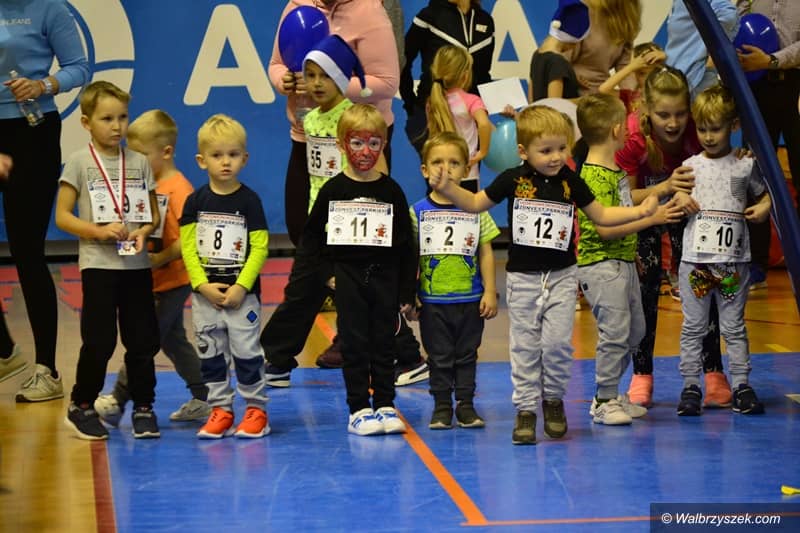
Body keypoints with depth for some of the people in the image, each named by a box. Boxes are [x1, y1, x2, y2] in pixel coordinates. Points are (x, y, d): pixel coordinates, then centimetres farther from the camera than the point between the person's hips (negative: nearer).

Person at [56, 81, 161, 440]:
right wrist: (100, 232, -16)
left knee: (142, 340, 5)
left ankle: (143, 407, 17)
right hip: (98, 264, -3)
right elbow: (62, 216, -3)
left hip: (136, 263, 3)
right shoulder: (79, 162, -1)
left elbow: (153, 212, 14)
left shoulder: (139, 162, 8)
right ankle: (81, 406, 14)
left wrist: (143, 231, -8)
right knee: (99, 342, -2)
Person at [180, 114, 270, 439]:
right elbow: (187, 247, 0)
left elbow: (259, 248, -7)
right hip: (205, 292, 3)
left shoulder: (249, 200, -4)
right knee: (210, 353, 8)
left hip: (242, 293, -3)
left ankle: (255, 409, 10)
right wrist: (202, 285, -11)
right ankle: (220, 410, 17)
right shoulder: (196, 201, 2)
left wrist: (241, 287, -14)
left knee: (246, 351, -1)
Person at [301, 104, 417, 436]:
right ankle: (358, 409, 7)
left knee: (383, 343, 6)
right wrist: (327, 272, -4)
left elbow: (406, 244, 3)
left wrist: (407, 292, 1)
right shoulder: (333, 190, -2)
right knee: (354, 344, 2)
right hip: (348, 276, -1)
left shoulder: (391, 191, 1)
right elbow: (311, 236, 5)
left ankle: (385, 405, 14)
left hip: (384, 276, 1)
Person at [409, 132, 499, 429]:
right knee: (439, 357, 7)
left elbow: (486, 253, 3)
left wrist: (490, 292, -1)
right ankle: (441, 407, 16)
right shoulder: (418, 212, -1)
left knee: (466, 355, 9)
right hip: (432, 300, -1)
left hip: (470, 300, 1)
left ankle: (466, 405, 18)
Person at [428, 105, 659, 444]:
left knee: (558, 341, -8)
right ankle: (525, 410, 13)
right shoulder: (513, 180, -6)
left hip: (561, 275, 1)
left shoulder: (570, 181, -1)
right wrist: (446, 188, -11)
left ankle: (553, 398, 14)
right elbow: (476, 203, 4)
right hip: (522, 277, 0)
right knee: (524, 346, 4)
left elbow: (600, 215, 10)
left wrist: (638, 211, -2)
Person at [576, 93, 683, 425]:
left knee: (635, 330, 16)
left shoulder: (615, 170, 14)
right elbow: (605, 228, -25)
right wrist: (652, 218, -21)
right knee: (614, 331, -9)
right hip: (601, 265, -11)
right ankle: (604, 401, 2)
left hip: (623, 263, 11)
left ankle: (610, 393, 25)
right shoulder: (594, 177, -19)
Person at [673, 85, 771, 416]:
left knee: (734, 327, 4)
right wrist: (680, 201, -9)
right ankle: (690, 385, 10)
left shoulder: (745, 166, 4)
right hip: (694, 260, 1)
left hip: (734, 262, -1)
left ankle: (741, 385, 8)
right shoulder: (690, 166, 6)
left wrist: (764, 208, -7)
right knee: (693, 326, 4)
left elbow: (765, 193, 14)